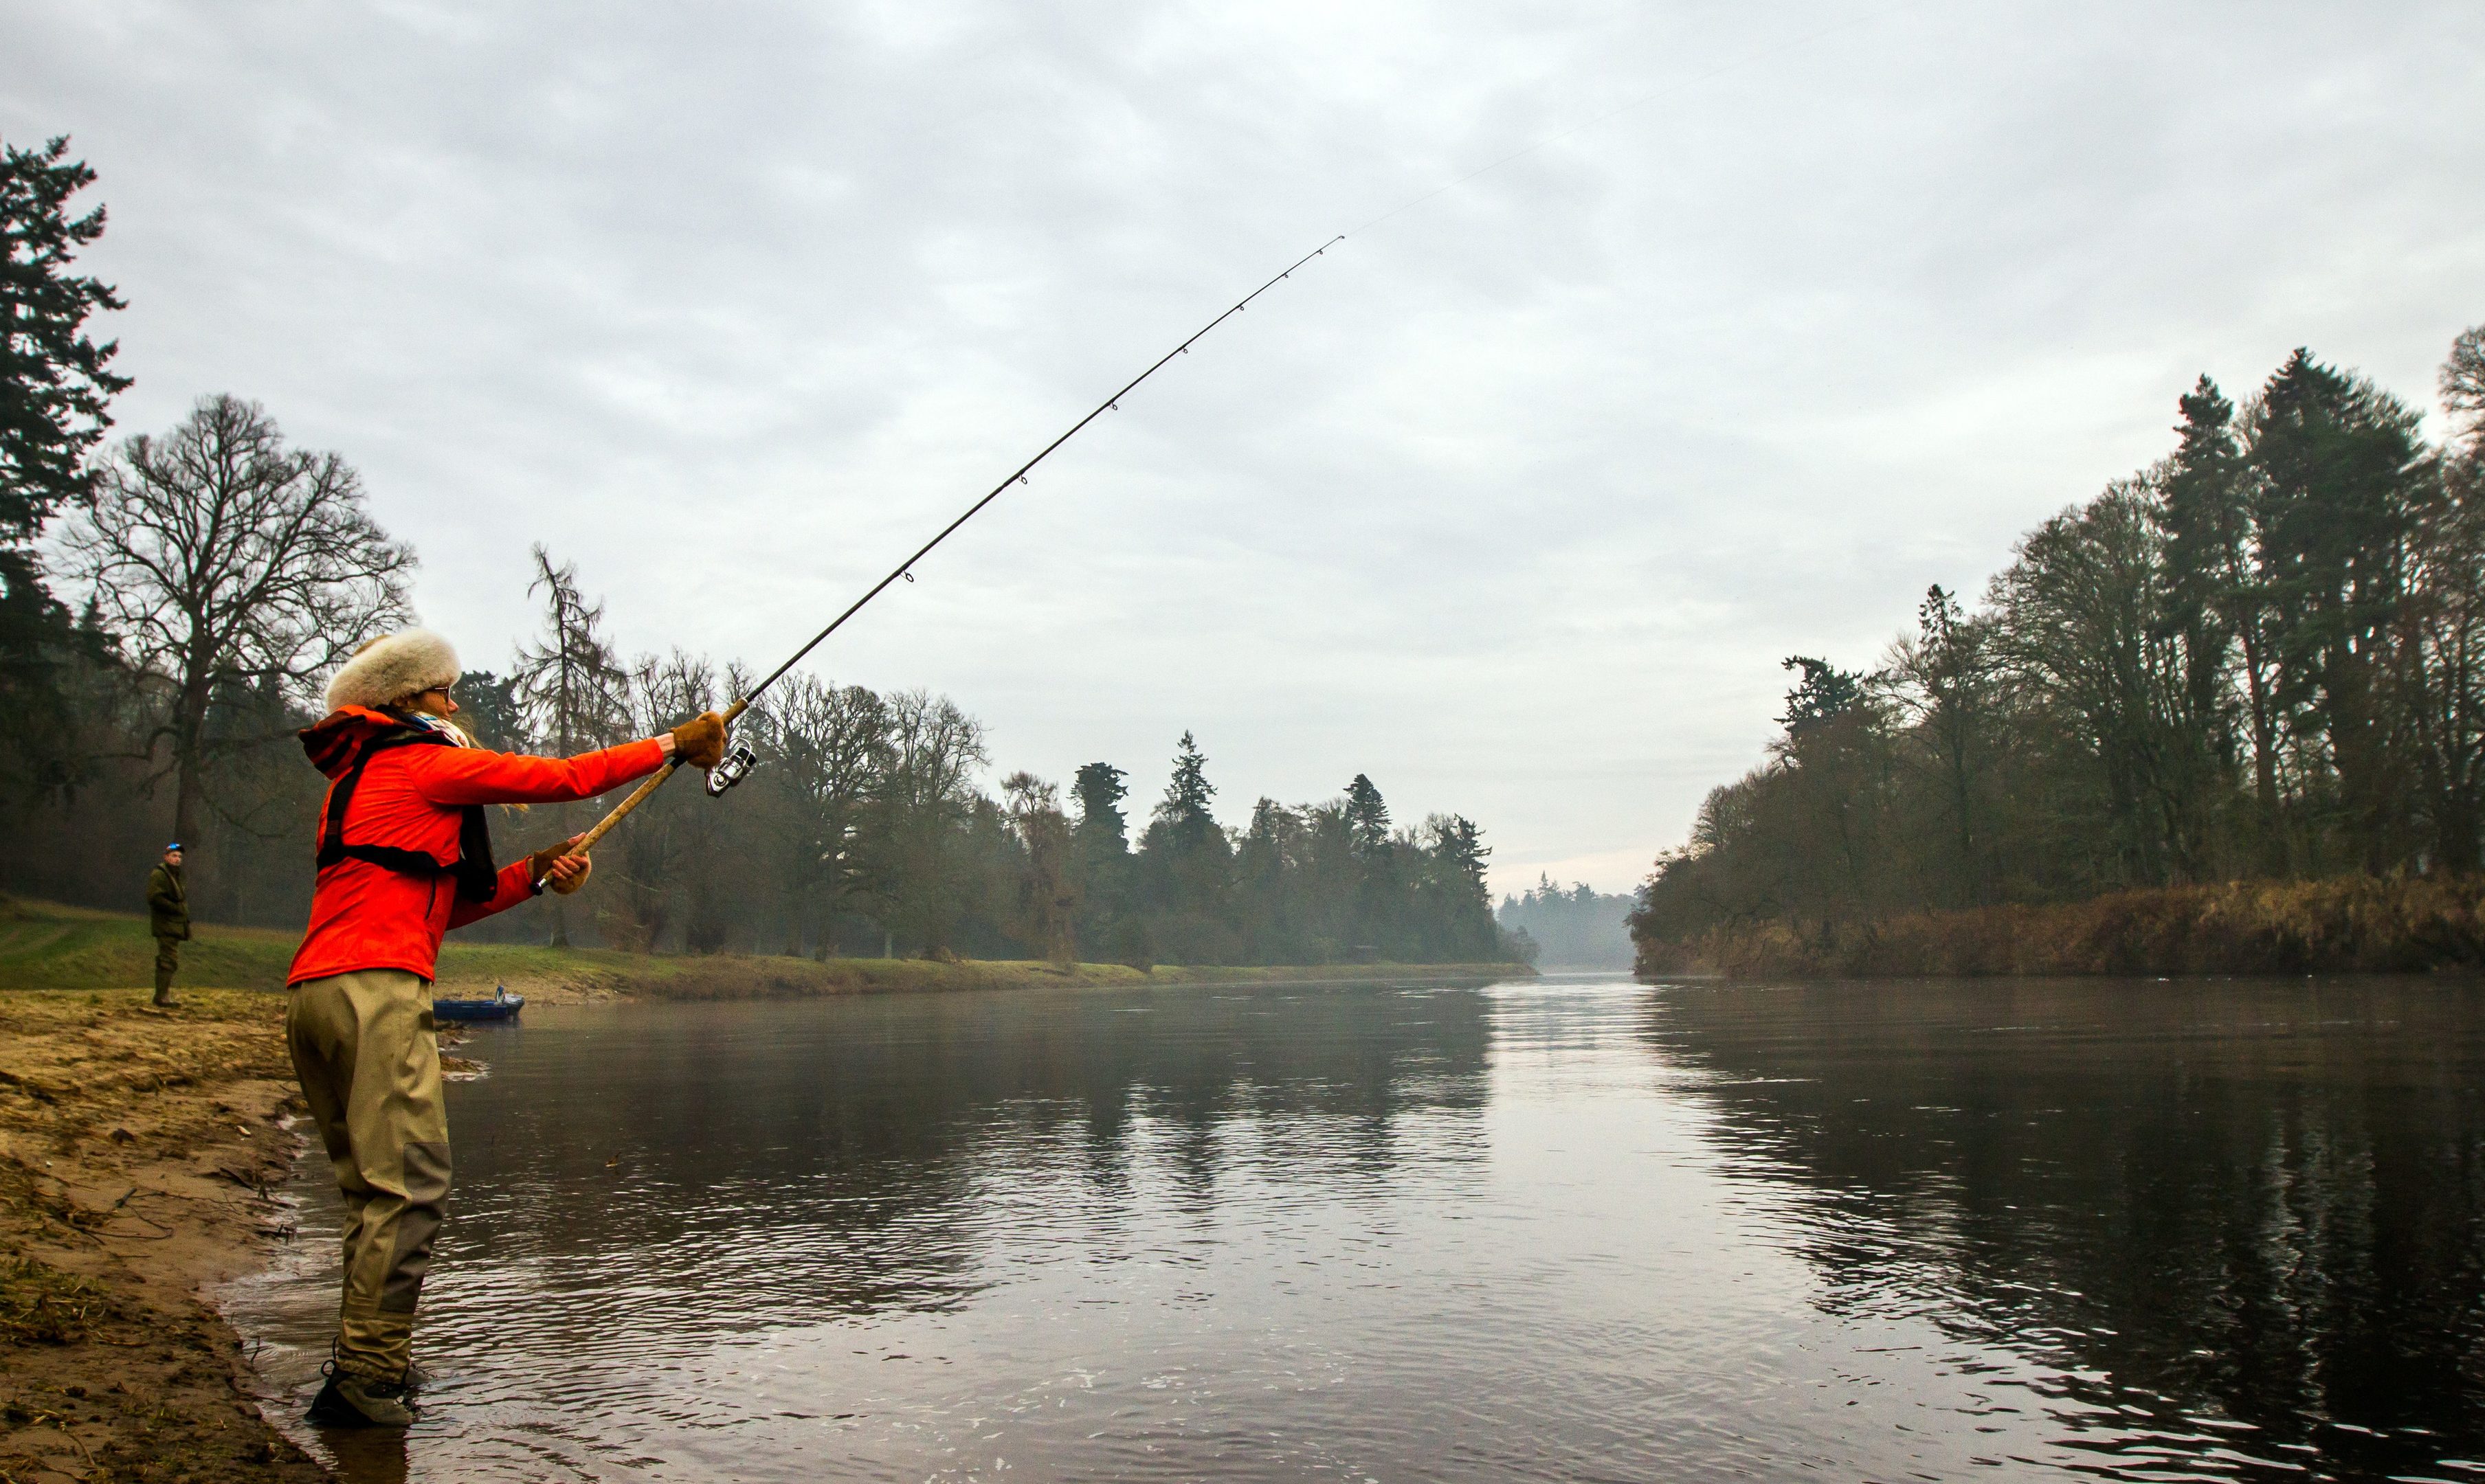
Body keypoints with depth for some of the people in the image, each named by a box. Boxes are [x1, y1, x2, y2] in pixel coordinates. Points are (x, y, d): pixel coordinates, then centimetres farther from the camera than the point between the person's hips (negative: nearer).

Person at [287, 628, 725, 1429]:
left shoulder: (358, 780, 28)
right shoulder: (424, 762, 0)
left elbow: (441, 905, 26)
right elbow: (562, 779, 0)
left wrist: (534, 874, 16)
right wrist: (674, 744, 8)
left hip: (310, 995, 10)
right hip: (374, 988, -10)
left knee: (372, 1188, 13)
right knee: (407, 1183, -10)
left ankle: (363, 1360, 16)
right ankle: (366, 1380, -10)